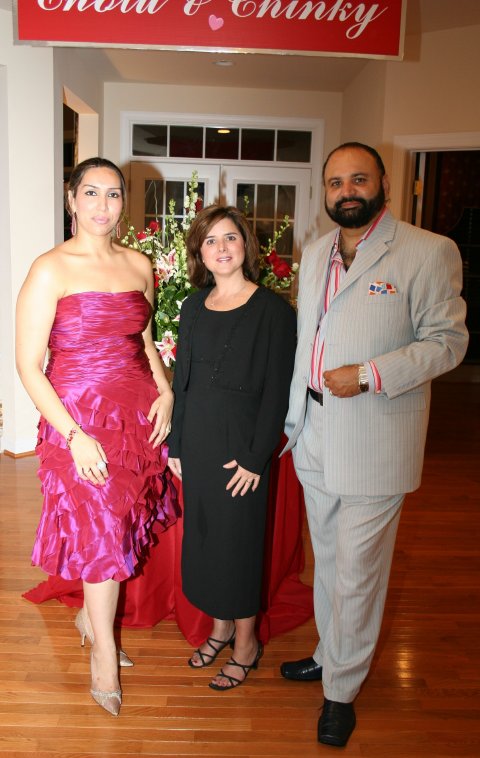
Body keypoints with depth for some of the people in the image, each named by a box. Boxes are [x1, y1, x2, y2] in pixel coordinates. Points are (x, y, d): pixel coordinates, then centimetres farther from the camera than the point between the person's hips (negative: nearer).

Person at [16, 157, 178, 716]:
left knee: (124, 527, 13)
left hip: (139, 416, 5)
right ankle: (104, 655, 28)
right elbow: (27, 365, -11)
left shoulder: (139, 265, 7)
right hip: (80, 420, -5)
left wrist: (165, 391, 4)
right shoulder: (50, 270, -10)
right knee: (102, 533, 4)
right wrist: (74, 435, -17)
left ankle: (90, 617, 41)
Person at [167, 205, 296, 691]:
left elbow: (276, 391, -11)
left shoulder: (272, 309, -9)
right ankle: (220, 626, 35)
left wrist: (255, 458, -14)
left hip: (241, 445, -5)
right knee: (202, 534, 14)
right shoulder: (193, 308, 8)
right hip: (197, 442, 6)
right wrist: (176, 445, 8)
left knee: (238, 539, 5)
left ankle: (246, 642, 25)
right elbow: (181, 381, 11)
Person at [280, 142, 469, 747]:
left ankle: (342, 690, 25)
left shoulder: (429, 252, -10)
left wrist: (370, 373, -21)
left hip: (374, 443, -6)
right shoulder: (314, 253, 11)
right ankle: (330, 654, 42)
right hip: (316, 436, 6)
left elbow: (448, 340, -10)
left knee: (357, 573, 4)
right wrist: (294, 415, 15)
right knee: (327, 559, 21)